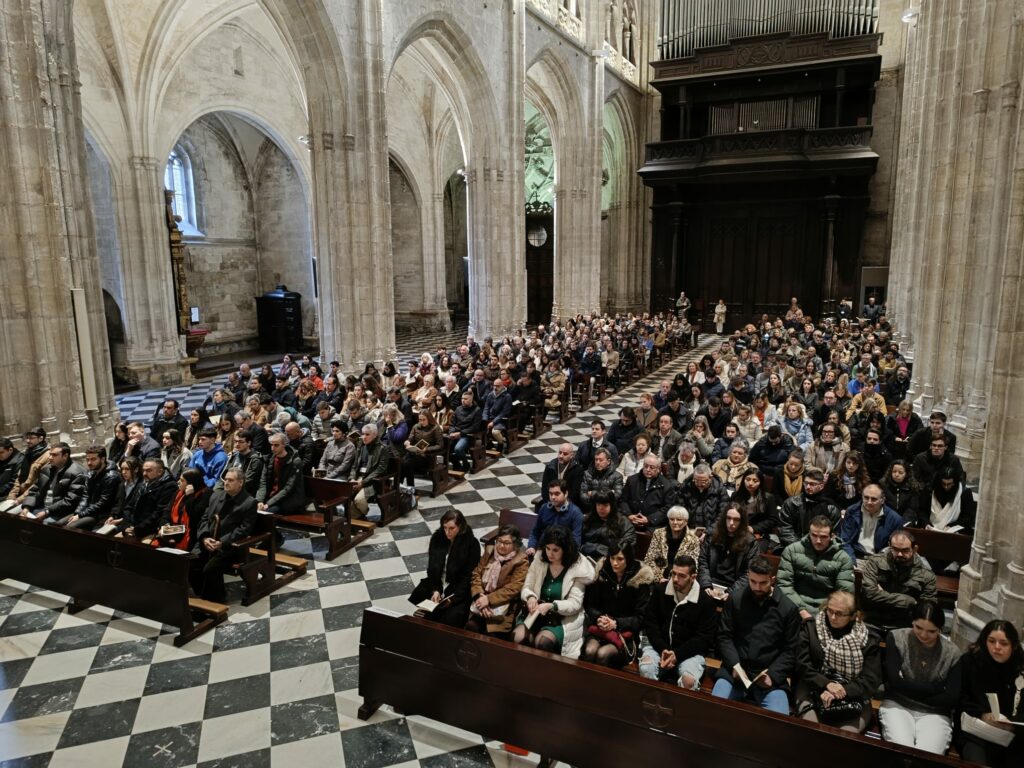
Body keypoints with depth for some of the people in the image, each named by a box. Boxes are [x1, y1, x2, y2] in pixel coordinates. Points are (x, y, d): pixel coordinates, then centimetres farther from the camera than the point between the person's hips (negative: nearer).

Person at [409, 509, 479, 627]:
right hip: (436, 583, 4)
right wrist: (435, 590, -13)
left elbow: (468, 576, -10)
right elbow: (432, 568, 2)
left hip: (459, 589, -4)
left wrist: (452, 598, -19)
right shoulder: (437, 537, 0)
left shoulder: (471, 543, -11)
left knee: (450, 620, -27)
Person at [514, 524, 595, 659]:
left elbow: (575, 603, -11)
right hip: (537, 614, 4)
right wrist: (530, 597, -17)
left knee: (542, 641, -31)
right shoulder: (539, 561, 4)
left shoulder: (577, 568, -8)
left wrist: (551, 606, -26)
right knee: (518, 637, -25)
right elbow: (526, 588, 7)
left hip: (564, 618, -3)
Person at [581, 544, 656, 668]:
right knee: (589, 651, -28)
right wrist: (599, 618, -13)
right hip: (600, 628, 2)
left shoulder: (641, 579, -6)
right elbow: (589, 605, 9)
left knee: (603, 654, -29)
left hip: (626, 632, -2)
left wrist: (616, 623, -18)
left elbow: (640, 617, -5)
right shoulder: (602, 573, 3)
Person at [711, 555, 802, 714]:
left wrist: (772, 675, -12)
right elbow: (724, 636, 5)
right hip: (735, 670, 0)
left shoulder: (788, 608, 2)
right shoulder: (735, 599, 5)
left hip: (771, 675, 0)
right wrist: (735, 665, -11)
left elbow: (790, 650, 2)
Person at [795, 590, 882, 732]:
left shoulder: (868, 640, 3)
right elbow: (802, 666, -1)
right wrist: (827, 684, -18)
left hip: (852, 699, 0)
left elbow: (871, 680, -2)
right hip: (813, 691, 0)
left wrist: (842, 691, -17)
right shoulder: (810, 628, 4)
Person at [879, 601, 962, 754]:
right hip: (897, 705, -1)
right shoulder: (896, 638, -1)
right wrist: (936, 688, -5)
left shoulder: (952, 653, 2)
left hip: (935, 714, 1)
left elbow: (952, 698, -4)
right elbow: (895, 681, -7)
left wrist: (910, 690, -6)